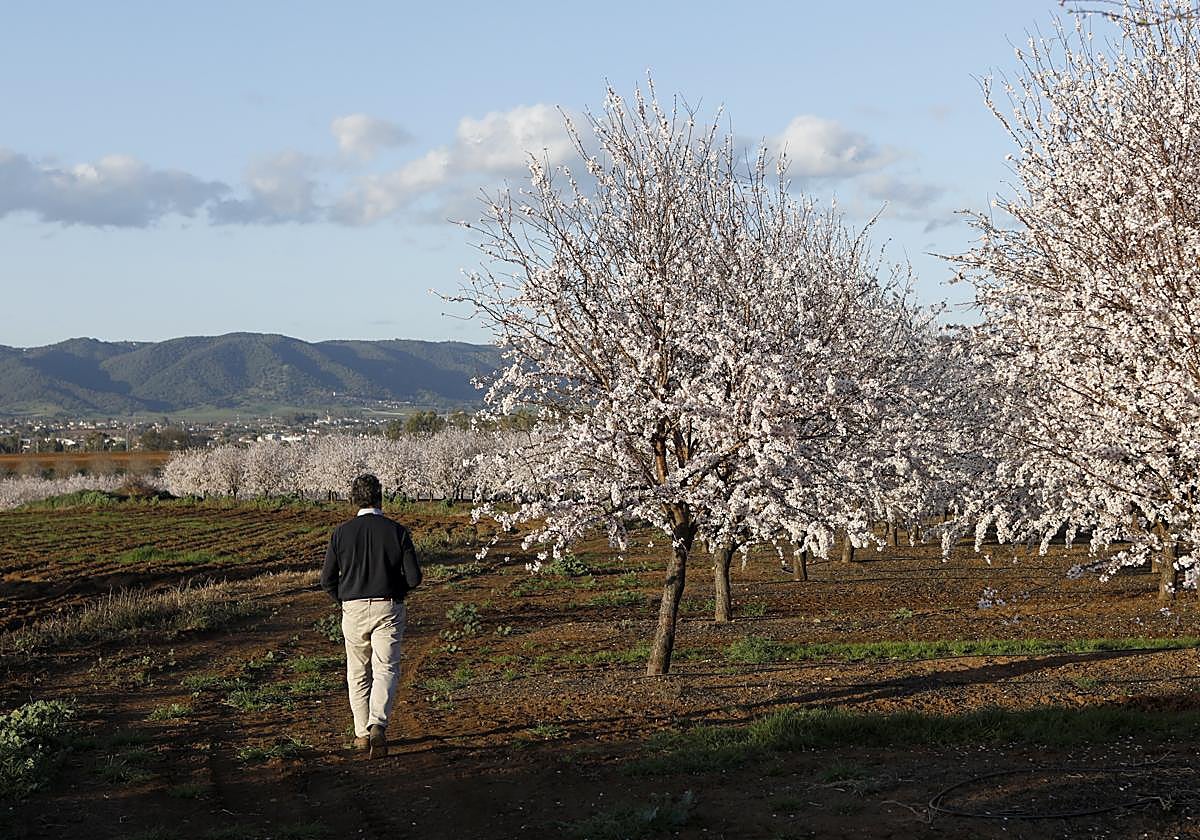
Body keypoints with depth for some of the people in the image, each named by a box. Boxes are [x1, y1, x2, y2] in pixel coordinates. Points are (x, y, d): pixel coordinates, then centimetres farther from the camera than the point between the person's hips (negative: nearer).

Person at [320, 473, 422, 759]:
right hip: (388, 608, -2)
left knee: (358, 673, 14)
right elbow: (414, 577, -7)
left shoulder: (341, 532, -2)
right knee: (386, 670, -2)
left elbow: (327, 579, -1)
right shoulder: (397, 531, -5)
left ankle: (362, 733, 19)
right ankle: (378, 724, -24)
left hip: (354, 609, 2)